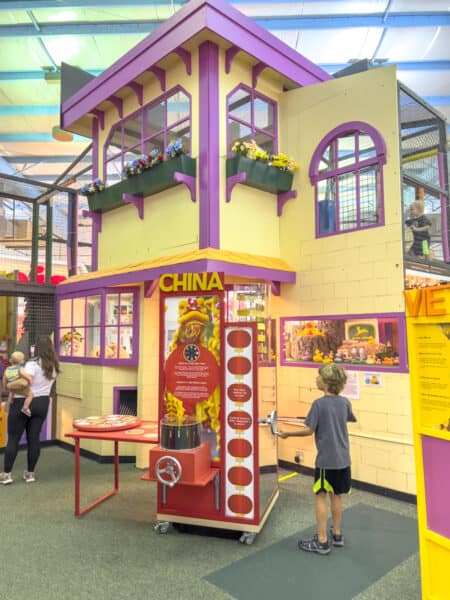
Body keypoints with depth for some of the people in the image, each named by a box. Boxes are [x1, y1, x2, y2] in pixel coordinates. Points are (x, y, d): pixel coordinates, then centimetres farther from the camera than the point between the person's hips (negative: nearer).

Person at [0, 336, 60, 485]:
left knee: (13, 439, 6)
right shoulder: (54, 366, 3)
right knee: (34, 438, 10)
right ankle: (30, 473, 17)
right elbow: (44, 382, 5)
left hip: (22, 403, -5)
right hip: (42, 403, 5)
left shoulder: (33, 364, -17)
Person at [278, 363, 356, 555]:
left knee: (320, 496, 6)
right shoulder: (344, 402, 0)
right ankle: (337, 534, 31)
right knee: (336, 495, 18)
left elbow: (309, 430, -17)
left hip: (326, 460, -6)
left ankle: (322, 541, 11)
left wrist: (288, 433, -4)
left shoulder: (319, 404, -18)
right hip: (343, 459, 6)